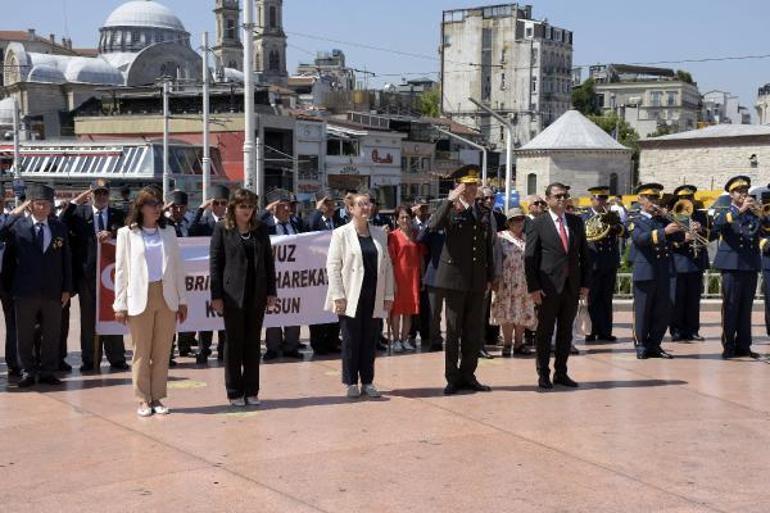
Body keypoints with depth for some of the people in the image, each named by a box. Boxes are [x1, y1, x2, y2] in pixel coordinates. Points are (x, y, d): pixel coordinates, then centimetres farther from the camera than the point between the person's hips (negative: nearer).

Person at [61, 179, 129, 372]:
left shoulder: (118, 215, 8)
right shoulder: (79, 212, 7)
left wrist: (112, 235, -19)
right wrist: (74, 202, -7)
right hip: (87, 273, 0)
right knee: (88, 318, 5)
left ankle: (116, 359, 13)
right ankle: (90, 360, 12)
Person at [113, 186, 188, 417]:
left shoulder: (168, 232, 11)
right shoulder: (127, 233, 3)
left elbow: (177, 266, 12)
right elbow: (121, 270, 2)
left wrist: (182, 299, 7)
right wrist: (120, 304, -3)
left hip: (167, 298, 3)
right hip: (140, 298, -3)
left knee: (163, 351, 4)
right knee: (141, 351, 2)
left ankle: (157, 397, 13)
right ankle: (143, 399, 11)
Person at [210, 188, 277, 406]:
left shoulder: (260, 229, 8)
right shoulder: (222, 228, -1)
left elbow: (269, 260, 9)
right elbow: (215, 262, -3)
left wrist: (271, 291, 3)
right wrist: (216, 295, -8)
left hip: (257, 293, 3)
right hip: (233, 293, -3)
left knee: (253, 342, 8)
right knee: (234, 343, 4)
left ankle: (252, 391, 16)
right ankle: (235, 392, 12)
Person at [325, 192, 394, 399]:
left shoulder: (380, 234, 12)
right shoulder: (341, 233, -1)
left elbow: (387, 265, 12)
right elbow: (333, 265, -4)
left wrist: (388, 295, 6)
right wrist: (338, 296, -11)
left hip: (374, 298, 4)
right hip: (351, 297, -4)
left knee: (370, 340, 7)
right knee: (351, 340, 1)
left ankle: (367, 382, 15)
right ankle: (351, 383, 10)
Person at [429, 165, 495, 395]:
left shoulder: (483, 214, 13)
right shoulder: (451, 210, -3)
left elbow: (488, 248, 17)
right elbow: (433, 225, -25)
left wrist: (489, 277, 13)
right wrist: (450, 200, -26)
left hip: (477, 281, 5)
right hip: (455, 279, -5)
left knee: (475, 330, 8)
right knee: (453, 330, 2)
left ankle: (467, 375, 19)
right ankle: (452, 378, 10)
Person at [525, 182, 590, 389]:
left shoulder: (576, 222, 10)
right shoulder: (538, 224, -3)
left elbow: (584, 254, 12)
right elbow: (529, 258, -5)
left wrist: (585, 283, 5)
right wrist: (533, 287, -12)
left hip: (572, 286, 4)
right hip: (549, 286, -4)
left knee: (566, 332, 10)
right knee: (545, 332, 3)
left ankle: (561, 372, 20)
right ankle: (543, 374, 13)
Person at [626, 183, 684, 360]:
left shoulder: (664, 219, 16)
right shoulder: (635, 220, 2)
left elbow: (680, 237, 4)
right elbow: (640, 238, -19)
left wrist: (670, 219, -6)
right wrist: (664, 231, -31)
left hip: (665, 272, 5)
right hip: (645, 271, -5)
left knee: (663, 312, 5)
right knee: (643, 312, 1)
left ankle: (654, 345, 15)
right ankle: (641, 346, 9)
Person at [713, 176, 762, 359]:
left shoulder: (754, 214, 17)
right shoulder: (724, 214, 4)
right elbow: (717, 224, -21)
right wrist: (740, 210, -27)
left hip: (751, 266, 4)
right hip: (732, 266, -4)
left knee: (746, 308, 6)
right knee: (730, 307, -3)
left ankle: (743, 346, 11)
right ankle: (728, 347, 1)